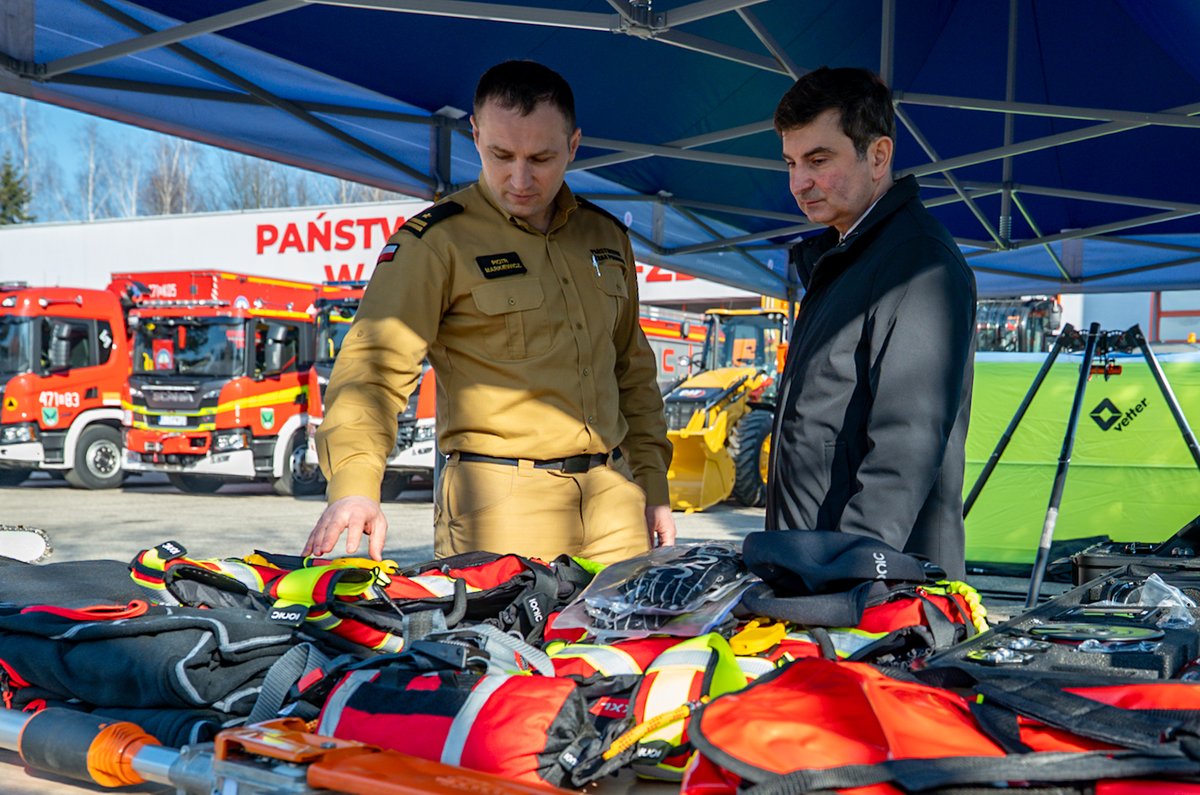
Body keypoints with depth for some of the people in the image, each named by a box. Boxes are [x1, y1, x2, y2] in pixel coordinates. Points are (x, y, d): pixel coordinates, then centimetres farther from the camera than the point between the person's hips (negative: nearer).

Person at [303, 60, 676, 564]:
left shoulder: (605, 236, 13)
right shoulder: (436, 241, -5)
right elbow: (375, 364, -13)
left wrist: (653, 485, 17)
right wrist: (355, 484, -28)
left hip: (613, 497, 5)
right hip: (500, 501, -5)